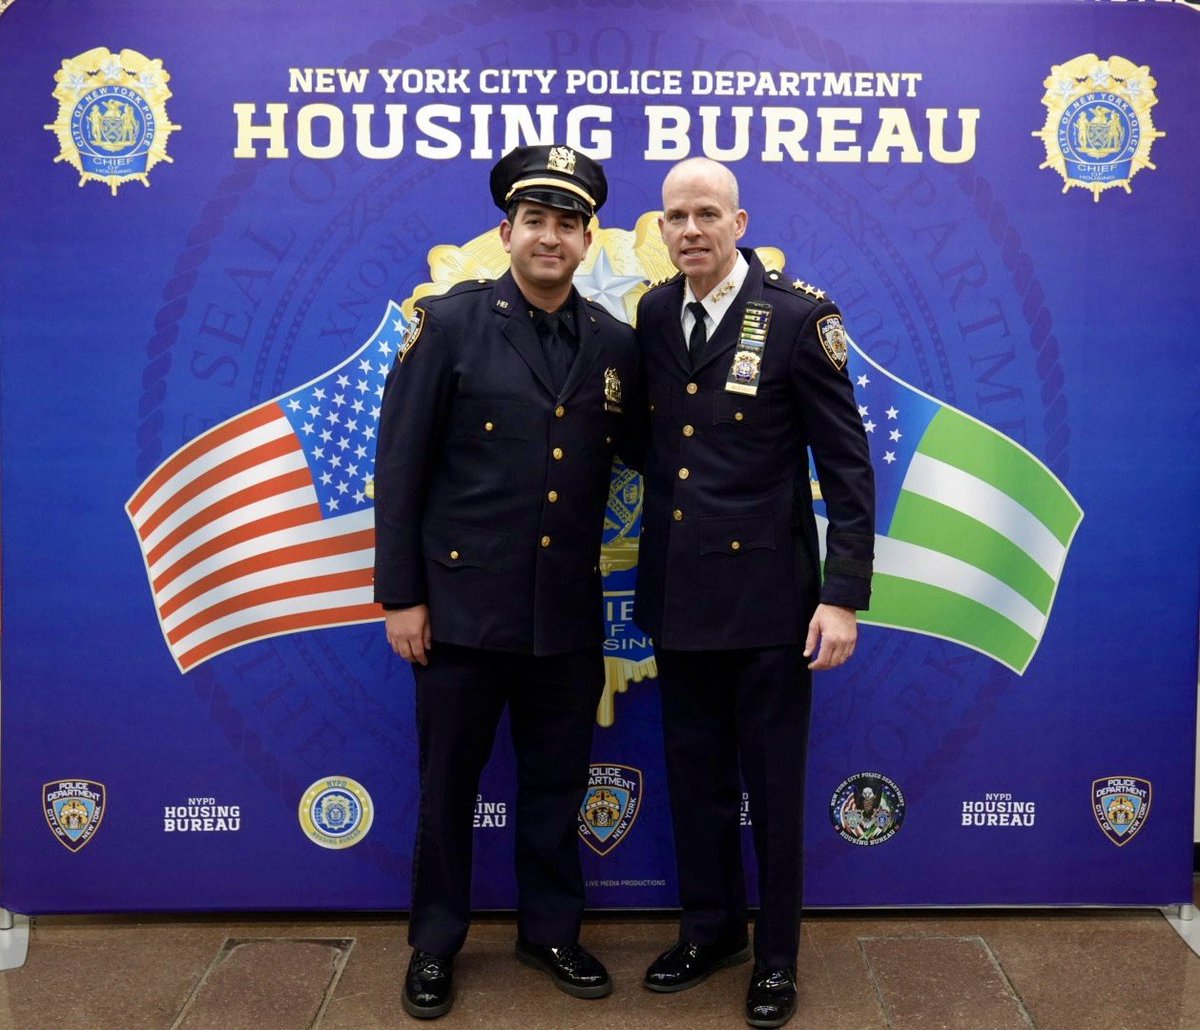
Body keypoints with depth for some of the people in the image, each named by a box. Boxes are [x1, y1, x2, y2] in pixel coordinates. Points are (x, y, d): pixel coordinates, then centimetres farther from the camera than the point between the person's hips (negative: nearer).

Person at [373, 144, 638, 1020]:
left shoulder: (617, 344, 3)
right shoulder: (450, 324, -6)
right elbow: (399, 467, -7)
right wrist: (400, 595, -8)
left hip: (570, 612, 3)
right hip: (462, 604, -2)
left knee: (557, 784, 15)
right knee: (449, 784, 12)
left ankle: (552, 932, 36)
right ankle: (435, 945, 32)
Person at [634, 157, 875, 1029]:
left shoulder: (797, 316, -10)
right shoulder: (652, 313, 5)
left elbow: (847, 463, -10)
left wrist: (844, 595, -14)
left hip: (766, 593, -5)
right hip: (677, 591, 5)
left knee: (773, 783, 9)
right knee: (695, 774, 17)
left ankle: (777, 955, 29)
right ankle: (712, 928, 37)